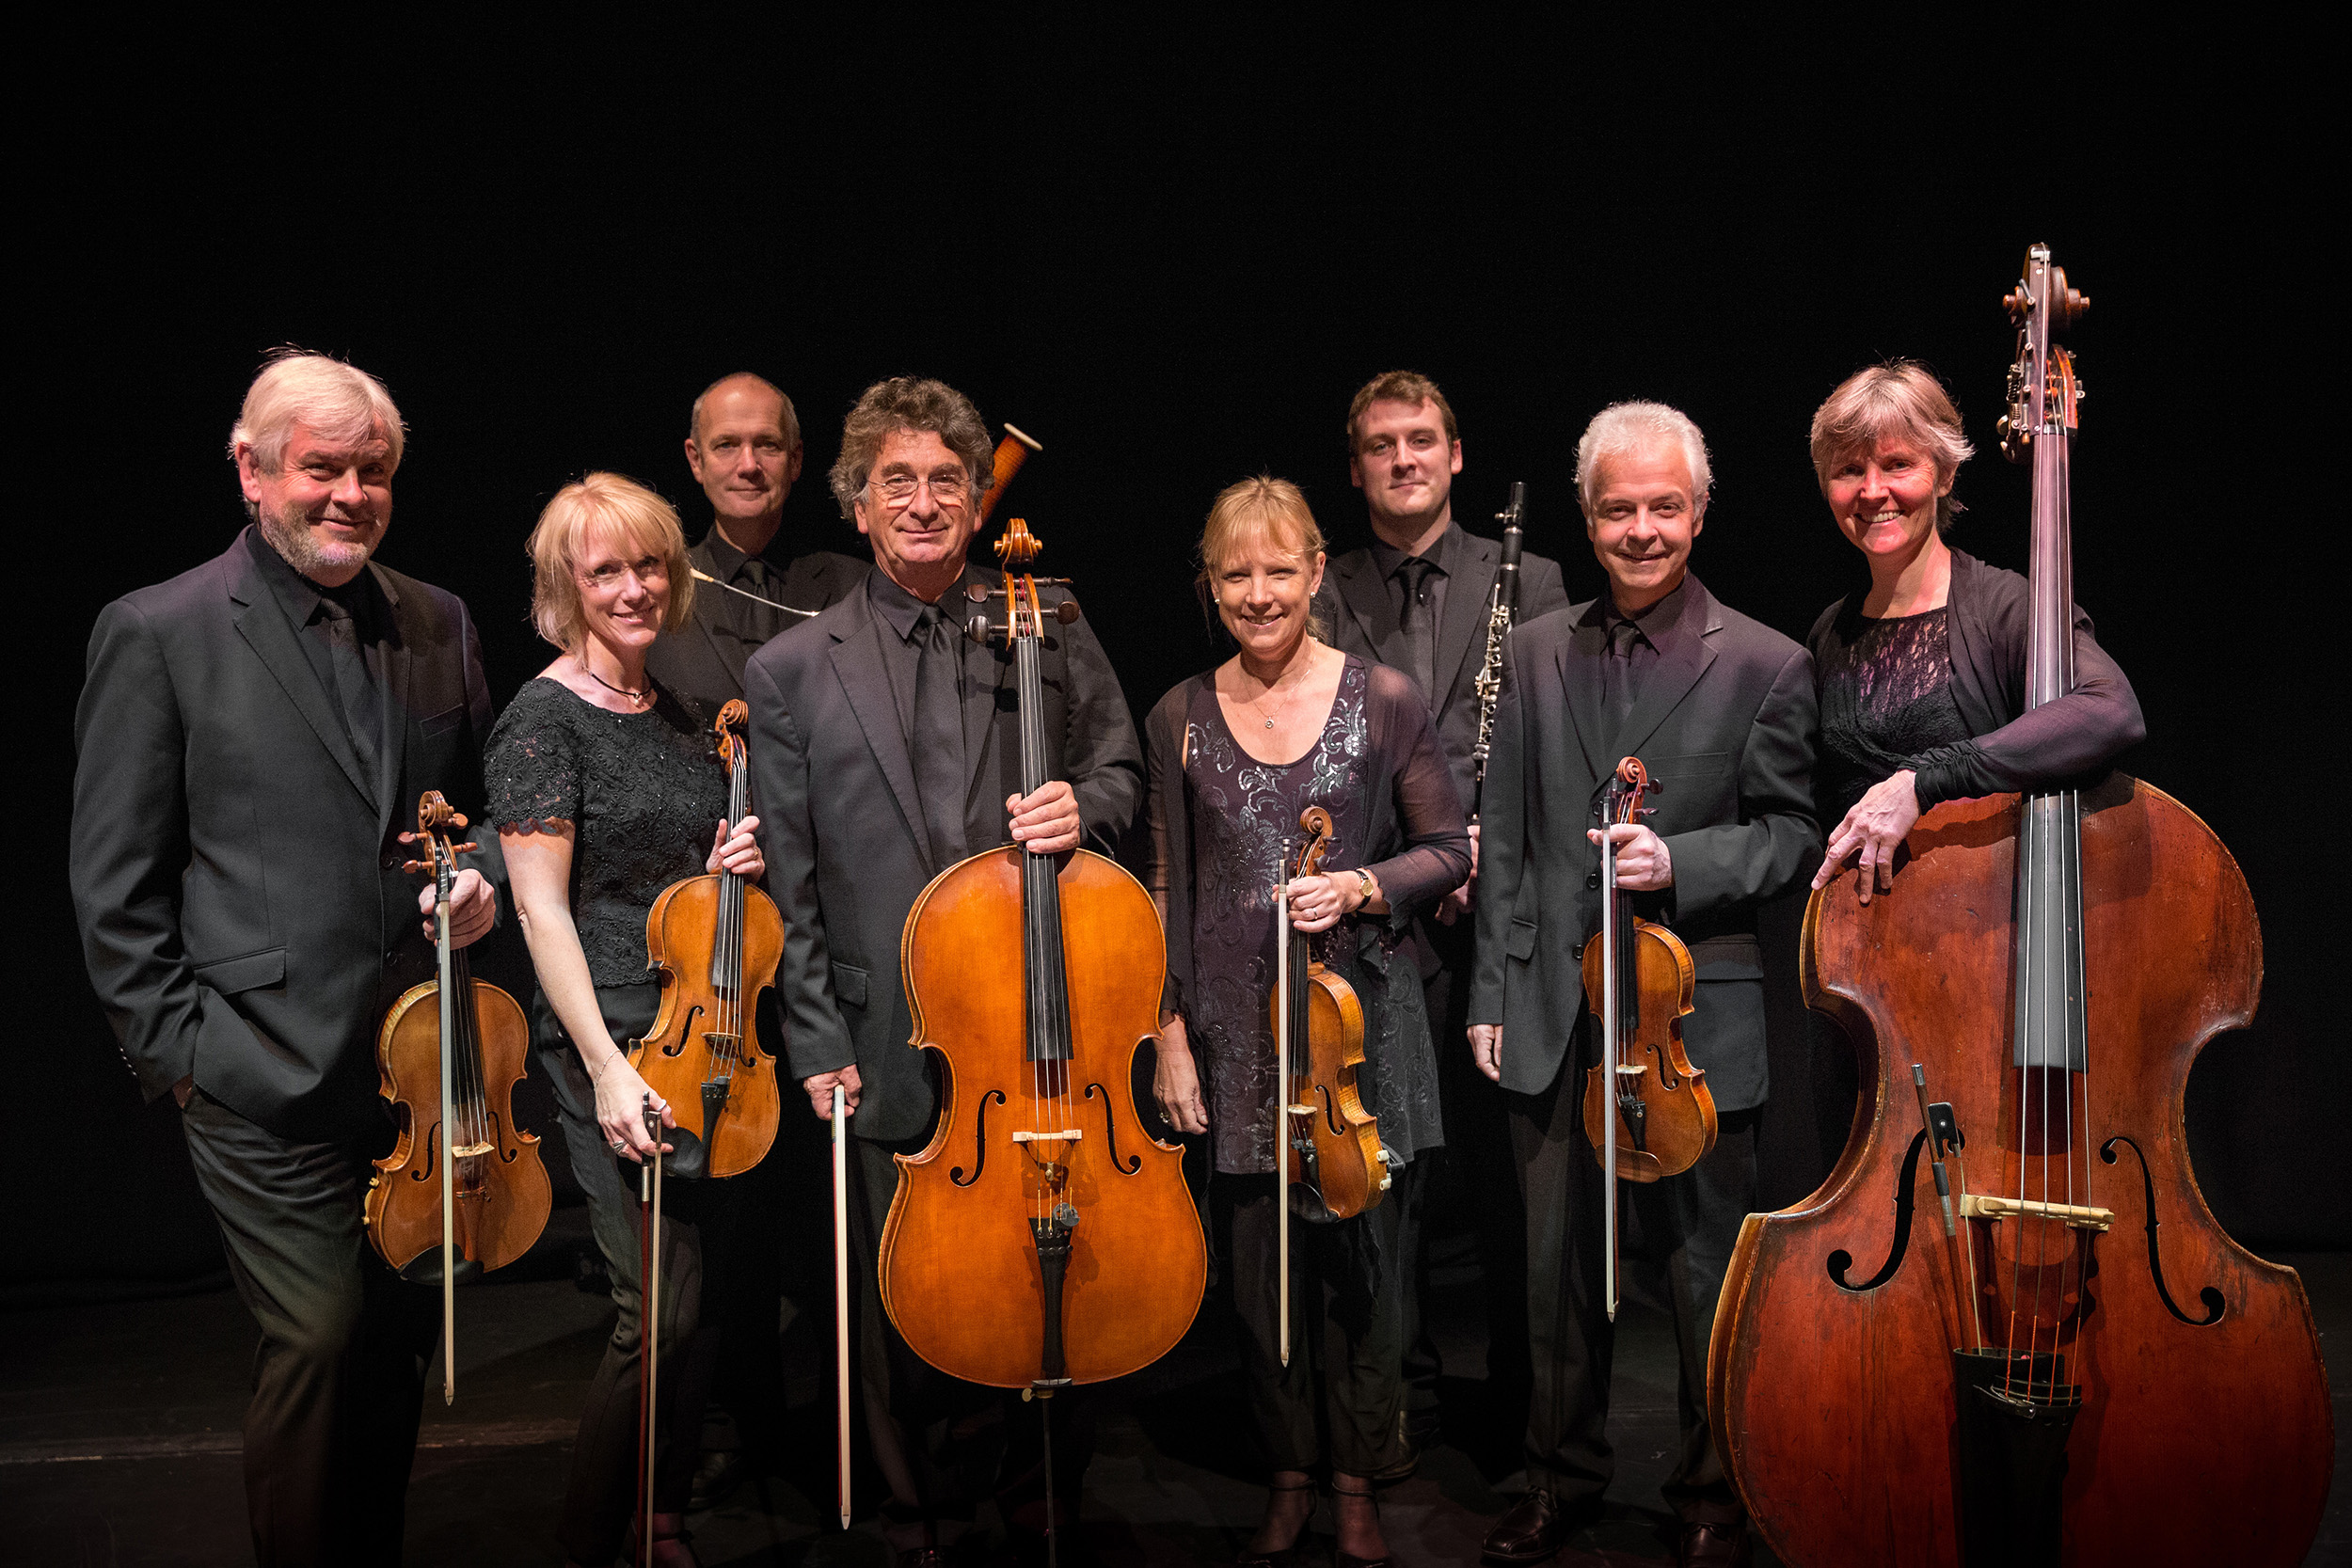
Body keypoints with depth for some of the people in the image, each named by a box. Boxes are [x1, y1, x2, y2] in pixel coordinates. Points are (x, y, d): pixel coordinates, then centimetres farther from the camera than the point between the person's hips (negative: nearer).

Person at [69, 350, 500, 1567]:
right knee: (318, 1339, -1)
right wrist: (177, 1045, -6)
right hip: (268, 1075, -5)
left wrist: (482, 876, -2)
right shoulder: (157, 632, -5)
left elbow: (487, 810, 19)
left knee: (403, 1336, 15)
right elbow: (114, 884, -4)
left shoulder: (439, 625, 9)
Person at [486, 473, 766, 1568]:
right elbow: (543, 908, -13)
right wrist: (608, 1066, -19)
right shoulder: (546, 719, -8)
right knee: (661, 1309, -8)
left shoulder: (683, 718, 13)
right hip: (612, 1043, -7)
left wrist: (742, 862, 1)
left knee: (706, 1291, 11)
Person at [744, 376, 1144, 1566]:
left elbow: (1119, 769, 13)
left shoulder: (1047, 631, 5)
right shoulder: (792, 670, 3)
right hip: (889, 1044, 0)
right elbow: (788, 877, 2)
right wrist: (815, 1039, -2)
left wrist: (1081, 808, -11)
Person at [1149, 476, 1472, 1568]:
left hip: (1359, 1020, -1)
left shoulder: (1384, 699, -2)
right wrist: (1169, 1031, 2)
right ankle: (1290, 1472, 30)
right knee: (1260, 1264, 9)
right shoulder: (1180, 719, 3)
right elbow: (1170, 889, 7)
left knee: (1362, 1260, 7)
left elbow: (1451, 852, 2)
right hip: (1233, 1031, 1)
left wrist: (1362, 886, -16)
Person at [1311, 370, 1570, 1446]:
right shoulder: (1320, 598, 9)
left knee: (1507, 1159, 7)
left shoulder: (1530, 584, 9)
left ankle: (1524, 1392, 25)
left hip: (1500, 916, 0)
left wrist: (1491, 841, -11)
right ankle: (1402, 1389, 22)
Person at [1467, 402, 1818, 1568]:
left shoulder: (1765, 665, -2)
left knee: (1703, 1273, 8)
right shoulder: (1537, 651, 8)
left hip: (1694, 1019, -3)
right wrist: (1494, 990, 6)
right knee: (1558, 1265, 14)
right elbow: (1505, 837, 9)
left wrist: (1679, 862, -18)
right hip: (1553, 1017, 3)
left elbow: (1791, 836, -1)